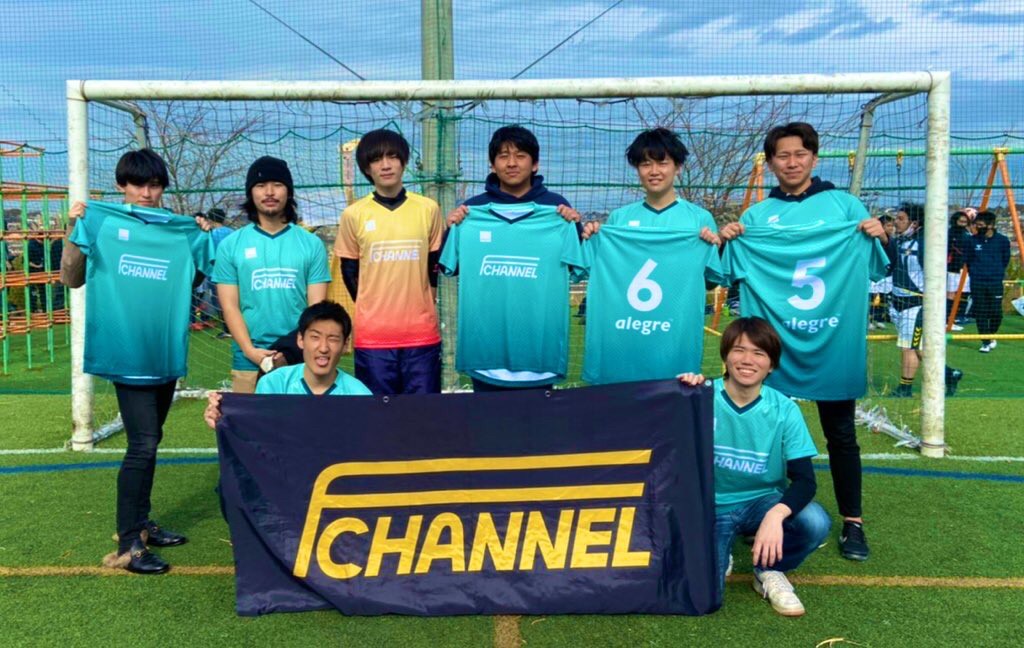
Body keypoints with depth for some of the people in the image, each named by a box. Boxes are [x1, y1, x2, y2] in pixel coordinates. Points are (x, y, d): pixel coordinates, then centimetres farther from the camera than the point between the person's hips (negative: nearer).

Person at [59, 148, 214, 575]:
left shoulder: (182, 232, 8)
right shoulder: (102, 223, -1)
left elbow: (198, 276, 9)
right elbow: (71, 279, 0)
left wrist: (211, 237, -2)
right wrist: (74, 231, -12)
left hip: (167, 352, 5)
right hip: (126, 352, -5)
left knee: (149, 441, 16)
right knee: (142, 444, -10)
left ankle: (140, 523, 30)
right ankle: (126, 545, -2)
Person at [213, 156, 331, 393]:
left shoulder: (311, 244, 6)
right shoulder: (230, 245, 7)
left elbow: (317, 305, 2)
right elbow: (230, 305, 3)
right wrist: (250, 351, -11)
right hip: (249, 361, 0)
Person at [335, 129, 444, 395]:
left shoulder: (428, 209, 2)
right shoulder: (353, 214, 0)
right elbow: (349, 272, 8)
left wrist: (418, 307, 10)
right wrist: (375, 310, 8)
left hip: (422, 333, 1)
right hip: (373, 336, 0)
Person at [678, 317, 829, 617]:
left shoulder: (784, 410, -9)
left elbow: (805, 480, -14)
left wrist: (776, 514, -35)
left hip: (764, 500, 1)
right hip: (712, 507, -1)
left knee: (816, 523, -29)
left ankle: (769, 572, 2)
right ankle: (721, 555, 14)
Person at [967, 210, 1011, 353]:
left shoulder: (1002, 241, -3)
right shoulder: (973, 240, 1)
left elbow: (1005, 260, 9)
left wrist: (997, 273, 10)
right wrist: (975, 273, 9)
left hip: (995, 282, -1)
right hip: (977, 283, 1)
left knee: (996, 312, -2)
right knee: (980, 313, 1)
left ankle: (991, 335, 25)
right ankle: (985, 342, 10)